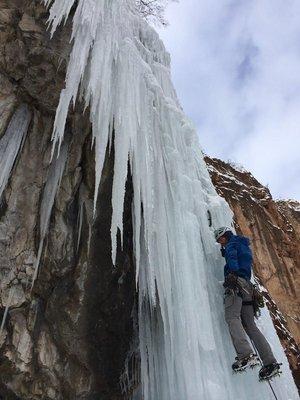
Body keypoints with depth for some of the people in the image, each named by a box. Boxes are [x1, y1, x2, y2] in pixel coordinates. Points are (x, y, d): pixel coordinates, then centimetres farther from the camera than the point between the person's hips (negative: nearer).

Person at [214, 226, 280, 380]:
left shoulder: (232, 244, 6)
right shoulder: (244, 246, 32)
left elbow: (232, 257, -15)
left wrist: (233, 272, -28)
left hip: (235, 283, -9)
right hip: (246, 286, 9)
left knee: (232, 317, -22)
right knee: (250, 325, 3)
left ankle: (245, 355, -40)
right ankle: (270, 361, -6)